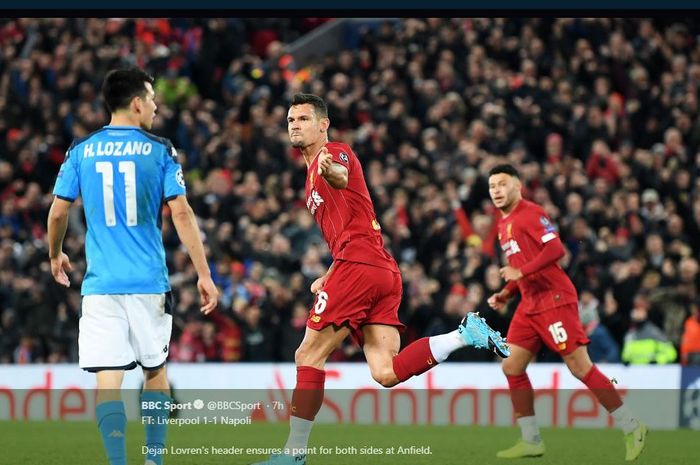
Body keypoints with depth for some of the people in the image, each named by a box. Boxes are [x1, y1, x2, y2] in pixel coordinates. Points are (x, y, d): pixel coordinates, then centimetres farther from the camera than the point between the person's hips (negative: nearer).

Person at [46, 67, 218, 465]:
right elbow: (182, 213, -6)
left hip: (101, 284, 1)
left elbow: (58, 212, 7)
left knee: (108, 380, -3)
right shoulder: (159, 151, -1)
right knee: (156, 372, 16)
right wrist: (204, 274, -4)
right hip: (149, 282, 0)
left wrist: (56, 255, 27)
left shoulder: (81, 151, 5)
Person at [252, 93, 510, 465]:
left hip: (359, 266, -9)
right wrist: (328, 279, 28)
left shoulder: (334, 152, 1)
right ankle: (465, 334, -8)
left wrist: (331, 171, -50)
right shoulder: (315, 172, 31)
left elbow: (342, 176, -27)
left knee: (309, 355, -4)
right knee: (386, 373, -5)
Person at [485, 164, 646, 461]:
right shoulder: (504, 224, 18)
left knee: (580, 367, -9)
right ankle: (531, 441, 7)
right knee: (512, 367, 3)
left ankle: (632, 428, -2)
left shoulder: (530, 214, -10)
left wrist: (521, 272, -27)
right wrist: (504, 295, 14)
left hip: (554, 300, -9)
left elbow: (555, 249, -23)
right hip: (530, 304, 9)